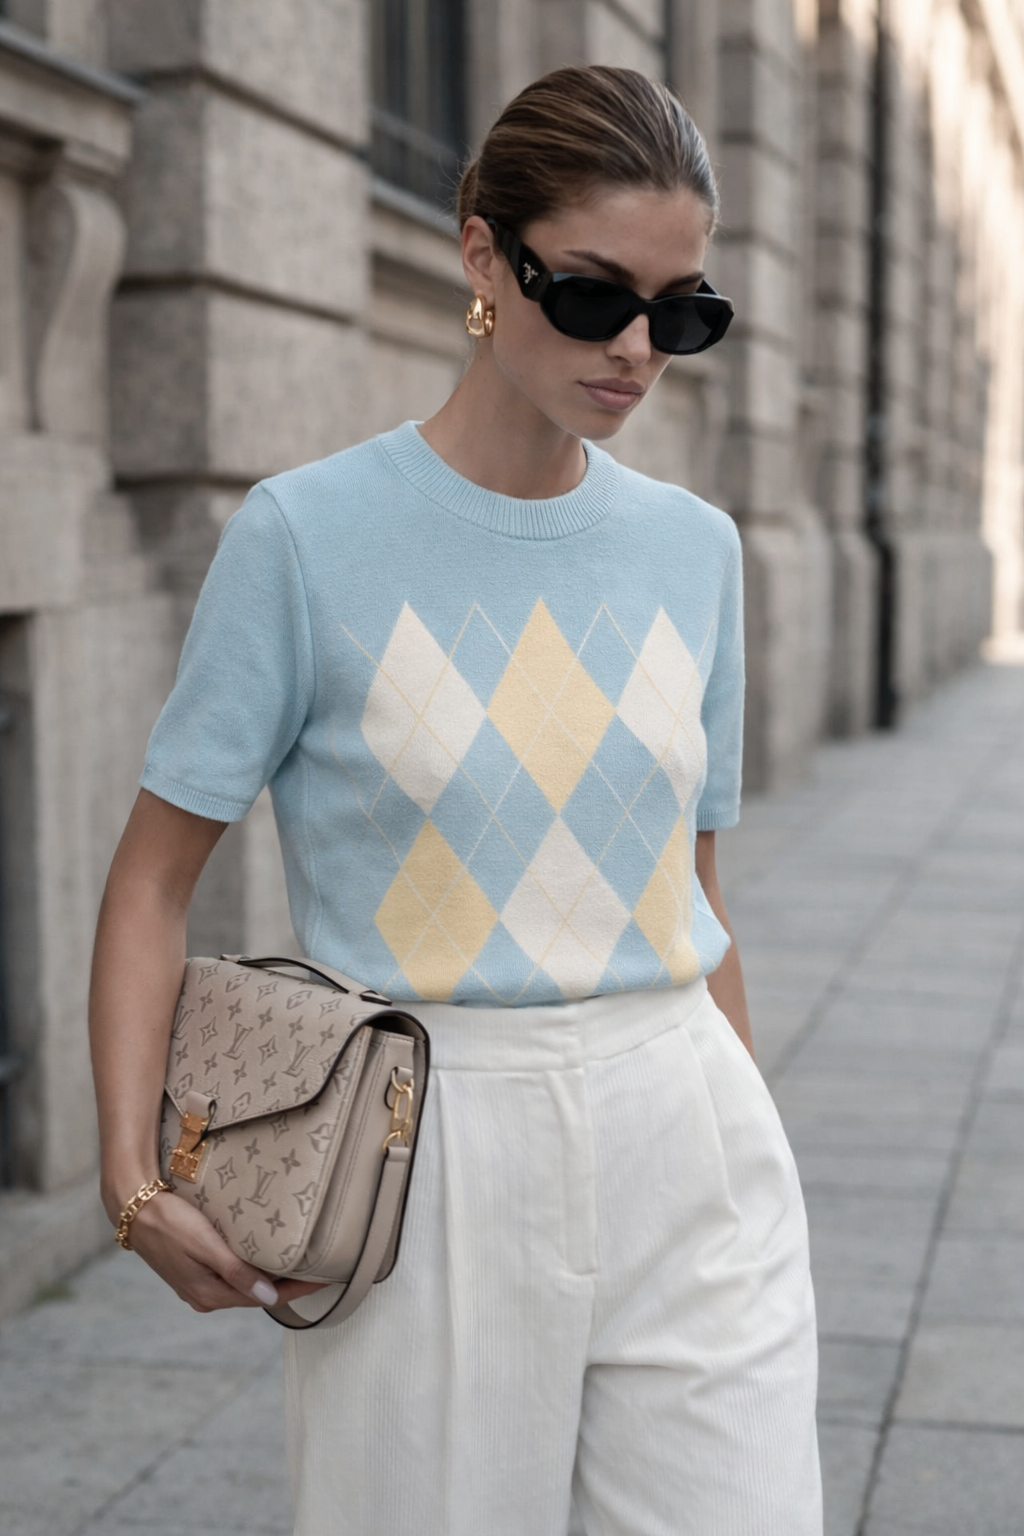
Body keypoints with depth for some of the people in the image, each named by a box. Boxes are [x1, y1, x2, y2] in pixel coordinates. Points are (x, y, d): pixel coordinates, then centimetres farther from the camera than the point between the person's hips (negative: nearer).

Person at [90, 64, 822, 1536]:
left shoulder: (695, 548, 6)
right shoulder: (311, 533, -7)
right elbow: (155, 879, -4)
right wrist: (133, 1174, -14)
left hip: (681, 1140, 4)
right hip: (425, 1154, -3)